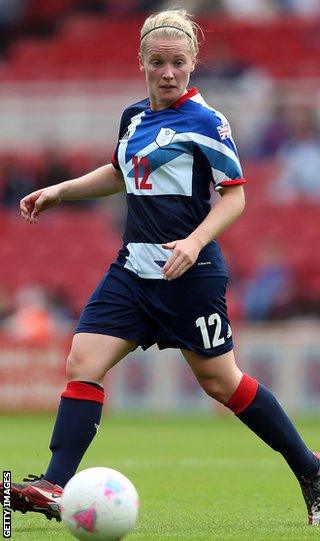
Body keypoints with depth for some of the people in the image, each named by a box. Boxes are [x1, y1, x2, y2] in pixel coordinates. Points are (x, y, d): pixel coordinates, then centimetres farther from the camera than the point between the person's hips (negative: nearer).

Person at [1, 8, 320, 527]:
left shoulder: (204, 122, -9)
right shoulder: (134, 117, 12)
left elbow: (235, 195, -9)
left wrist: (196, 241, -23)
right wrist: (59, 191, 24)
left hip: (189, 273, -7)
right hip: (134, 269, 7)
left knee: (219, 380, 2)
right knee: (82, 363, -7)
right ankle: (54, 488, -11)